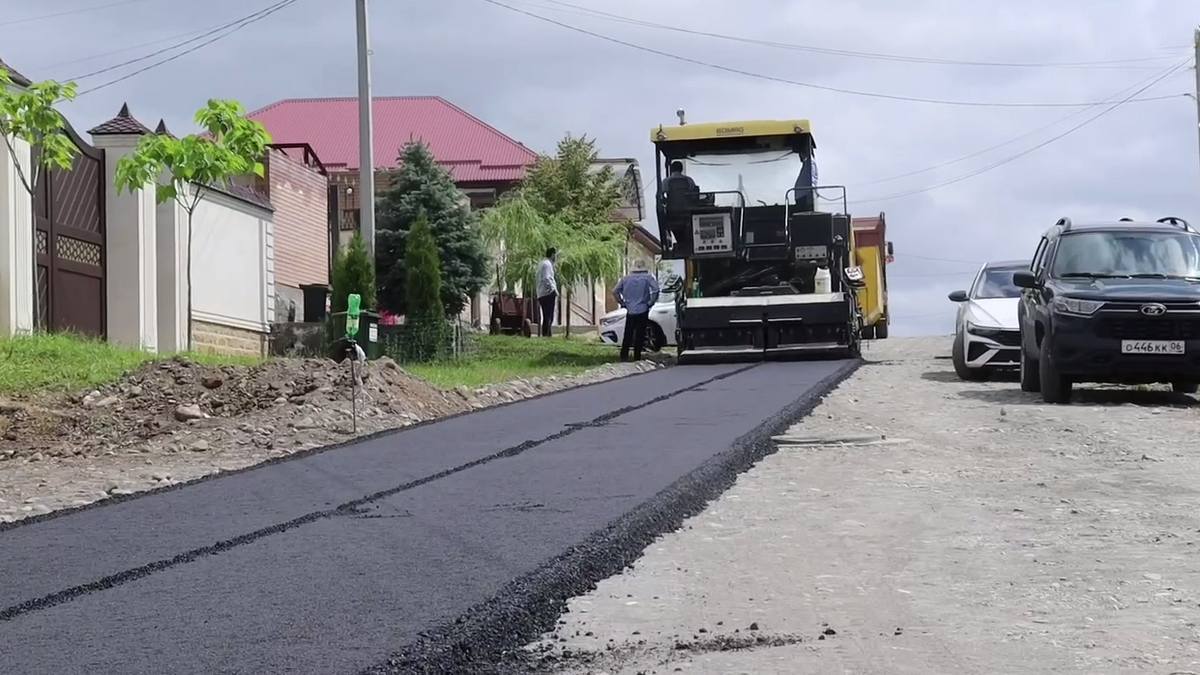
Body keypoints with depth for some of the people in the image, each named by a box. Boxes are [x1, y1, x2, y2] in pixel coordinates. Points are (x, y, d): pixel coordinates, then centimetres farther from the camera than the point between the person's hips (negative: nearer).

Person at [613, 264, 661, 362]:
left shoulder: (626, 278, 9)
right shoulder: (647, 277, -1)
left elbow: (615, 292, 8)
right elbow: (655, 289, -16)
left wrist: (622, 303, 11)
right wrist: (651, 302, -6)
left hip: (630, 311, 3)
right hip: (642, 310, -3)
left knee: (628, 335, 11)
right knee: (639, 335, 2)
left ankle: (624, 356, 8)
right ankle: (637, 358, 2)